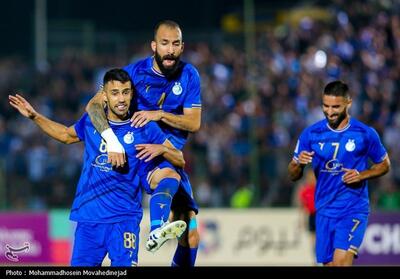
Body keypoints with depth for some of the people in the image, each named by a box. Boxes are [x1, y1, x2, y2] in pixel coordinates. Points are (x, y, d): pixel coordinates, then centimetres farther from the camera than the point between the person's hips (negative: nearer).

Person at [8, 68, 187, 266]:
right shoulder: (91, 122, 7)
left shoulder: (146, 129, -1)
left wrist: (160, 149, -16)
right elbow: (66, 135, 29)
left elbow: (180, 161, 4)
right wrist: (34, 116, 23)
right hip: (88, 216, 3)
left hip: (124, 219, -3)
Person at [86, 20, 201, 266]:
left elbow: (194, 123, -3)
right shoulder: (135, 71, -9)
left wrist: (160, 115, -19)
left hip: (170, 156, 4)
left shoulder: (189, 75, 0)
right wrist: (112, 140, -30)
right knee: (169, 176, -39)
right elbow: (94, 105, -16)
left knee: (190, 233, -2)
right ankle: (156, 232, -57)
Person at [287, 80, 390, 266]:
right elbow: (293, 175, 6)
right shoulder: (311, 134, 1)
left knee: (341, 262, -21)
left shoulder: (365, 134, -4)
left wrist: (362, 175, -9)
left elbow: (384, 165, 10)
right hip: (325, 211, 3)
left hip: (354, 209, -3)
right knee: (328, 263, 7)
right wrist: (299, 163, -18)